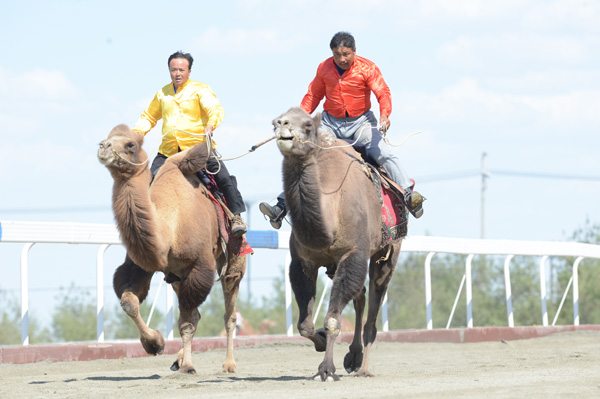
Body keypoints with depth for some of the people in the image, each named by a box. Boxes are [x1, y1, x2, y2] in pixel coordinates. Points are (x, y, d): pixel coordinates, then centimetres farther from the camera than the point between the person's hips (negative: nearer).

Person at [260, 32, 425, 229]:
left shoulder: (367, 68, -10)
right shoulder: (324, 68, -1)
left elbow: (383, 93, -16)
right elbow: (313, 94, 12)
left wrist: (384, 114, -36)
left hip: (360, 122, -2)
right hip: (331, 122, 2)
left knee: (384, 154, -24)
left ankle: (408, 194, -26)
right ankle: (281, 206, -10)